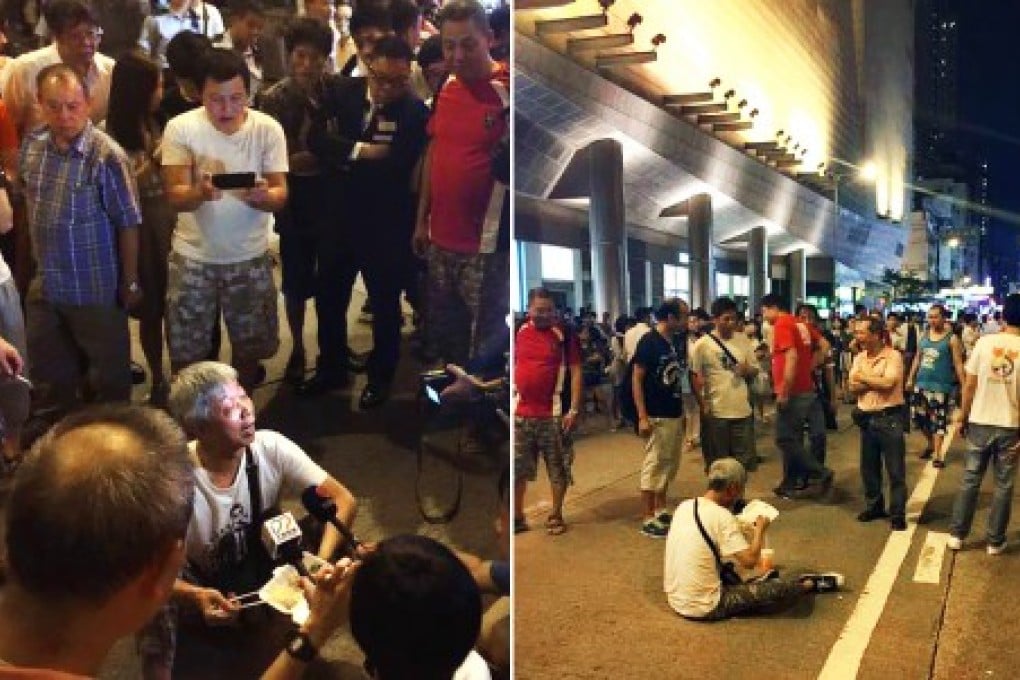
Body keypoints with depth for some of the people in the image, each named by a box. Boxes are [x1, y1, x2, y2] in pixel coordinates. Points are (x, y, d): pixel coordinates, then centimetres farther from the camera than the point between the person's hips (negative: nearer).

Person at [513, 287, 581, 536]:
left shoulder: (565, 334, -4)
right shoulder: (518, 333, 5)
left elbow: (575, 372, -6)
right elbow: (512, 367, 13)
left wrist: (574, 409, -11)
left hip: (554, 414, -3)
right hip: (521, 413, 3)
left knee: (558, 468, 7)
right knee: (517, 469, 10)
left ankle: (556, 515, 22)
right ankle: (517, 517, 22)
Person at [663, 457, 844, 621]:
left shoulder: (684, 506, 1)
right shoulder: (721, 516, -20)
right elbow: (749, 561, -21)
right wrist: (760, 529, -6)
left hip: (675, 600, 7)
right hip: (705, 608, -7)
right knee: (779, 589, 4)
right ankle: (811, 584, 29)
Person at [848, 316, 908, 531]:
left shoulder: (893, 355, -9)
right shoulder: (859, 358, 9)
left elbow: (888, 383, -22)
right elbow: (853, 386, -2)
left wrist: (863, 377, -8)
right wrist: (876, 381, -16)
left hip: (889, 418, -6)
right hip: (867, 418, 6)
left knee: (895, 470, 0)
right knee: (869, 467, 14)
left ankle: (897, 514, 7)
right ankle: (874, 506, 29)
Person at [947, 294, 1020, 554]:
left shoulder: (985, 342, -7)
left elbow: (970, 384, -4)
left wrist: (962, 416, 7)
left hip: (980, 422, 1)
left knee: (970, 479, 12)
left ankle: (957, 534, 17)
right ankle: (995, 541, 18)